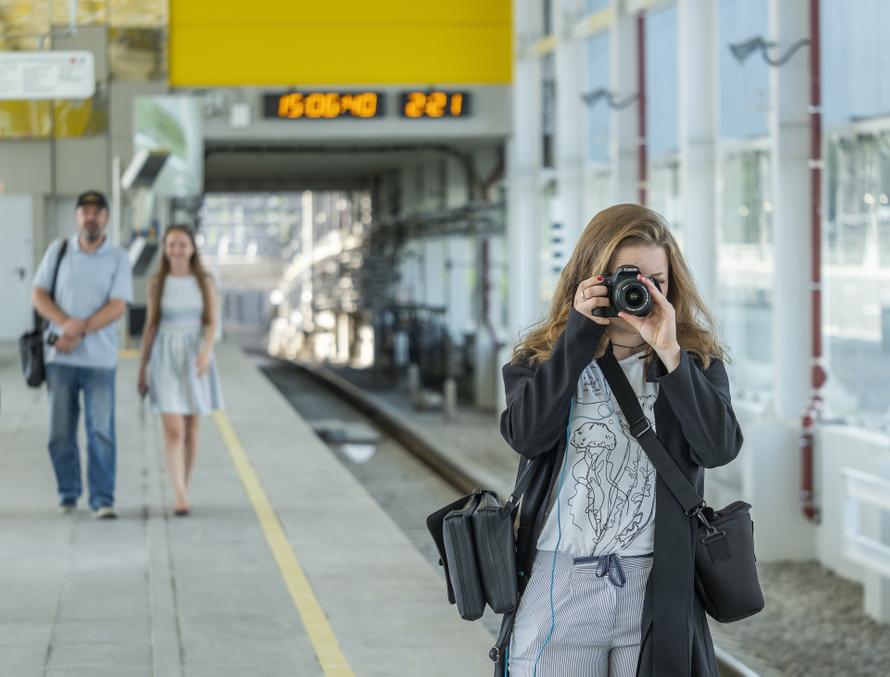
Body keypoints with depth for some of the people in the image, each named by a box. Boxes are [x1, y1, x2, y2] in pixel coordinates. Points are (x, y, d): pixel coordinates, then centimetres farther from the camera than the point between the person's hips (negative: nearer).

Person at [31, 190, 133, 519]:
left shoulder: (118, 258, 1)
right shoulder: (58, 251, 6)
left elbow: (118, 306, -7)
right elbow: (38, 295, 3)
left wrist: (80, 332, -16)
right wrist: (65, 323, -14)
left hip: (100, 358, -2)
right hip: (60, 356, 2)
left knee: (101, 430, -7)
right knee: (61, 430, 5)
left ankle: (102, 499, -4)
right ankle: (68, 493, 18)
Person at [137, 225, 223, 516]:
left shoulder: (204, 282, 2)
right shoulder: (157, 284, 2)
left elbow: (212, 322, -4)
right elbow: (151, 325, 7)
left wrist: (206, 351, -23)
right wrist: (142, 368, 7)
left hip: (195, 358, 2)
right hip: (165, 358, -1)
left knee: (191, 427, 9)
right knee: (173, 430, -12)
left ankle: (184, 490, 23)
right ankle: (181, 498, -19)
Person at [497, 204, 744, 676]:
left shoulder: (696, 361, 6)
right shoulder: (542, 360, 5)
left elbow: (720, 447, -10)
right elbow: (527, 436, -14)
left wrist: (669, 354, -17)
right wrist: (579, 335, -14)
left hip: (658, 587, 0)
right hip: (559, 582, 0)